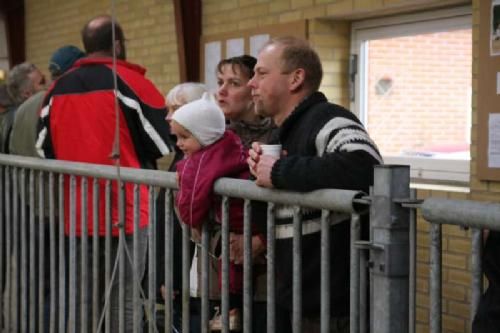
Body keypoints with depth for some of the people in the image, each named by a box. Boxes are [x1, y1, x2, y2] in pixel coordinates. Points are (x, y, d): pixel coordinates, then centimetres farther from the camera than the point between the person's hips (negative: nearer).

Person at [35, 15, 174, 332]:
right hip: (124, 210, -5)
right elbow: (163, 144, -5)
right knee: (123, 300, -1)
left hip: (75, 212, 5)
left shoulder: (58, 89, 7)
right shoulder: (132, 82, -7)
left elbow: (44, 148, 12)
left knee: (81, 298, 11)